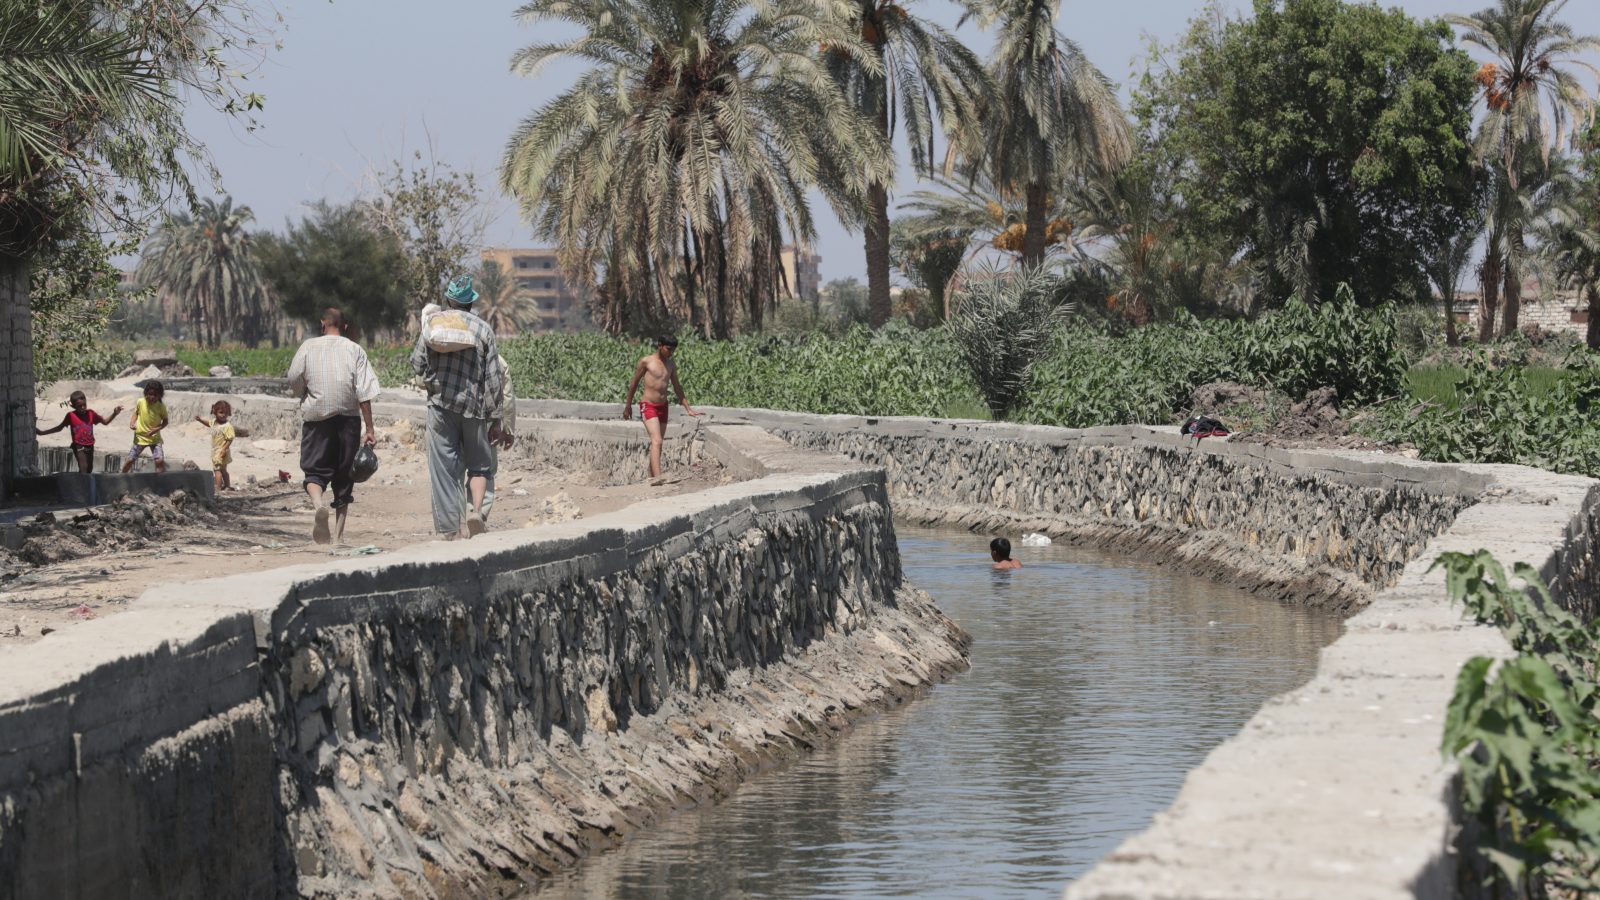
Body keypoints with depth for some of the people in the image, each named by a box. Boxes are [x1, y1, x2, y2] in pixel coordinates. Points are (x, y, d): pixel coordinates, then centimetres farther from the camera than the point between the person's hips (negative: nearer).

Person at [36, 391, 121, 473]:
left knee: (89, 469, 15)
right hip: (79, 447, -5)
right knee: (83, 467, -22)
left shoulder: (91, 414, -1)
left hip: (90, 446, 5)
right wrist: (41, 433, -1)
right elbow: (59, 428, 2)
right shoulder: (71, 416, -10)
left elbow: (105, 422, 8)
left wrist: (114, 414, -9)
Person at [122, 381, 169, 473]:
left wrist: (157, 429, -21)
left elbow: (165, 421, -3)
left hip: (155, 438, -1)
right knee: (130, 460, 1)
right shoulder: (140, 402, -9)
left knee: (160, 460, -19)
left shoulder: (161, 406, -12)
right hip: (140, 437, 1)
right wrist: (132, 422, -10)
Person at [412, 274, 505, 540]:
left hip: (441, 402, 0)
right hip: (475, 406, 0)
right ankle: (476, 509, -10)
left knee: (444, 468, 3)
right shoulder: (484, 329, 3)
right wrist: (495, 419, 5)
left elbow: (418, 364, 1)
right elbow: (493, 379, 2)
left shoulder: (433, 323, 3)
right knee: (479, 465, 14)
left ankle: (452, 529, -1)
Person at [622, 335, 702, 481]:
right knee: (656, 441, -22)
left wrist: (688, 408, 17)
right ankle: (658, 477, -34)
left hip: (663, 407, 6)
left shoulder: (671, 365, 10)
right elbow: (634, 383, 3)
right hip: (648, 406, -6)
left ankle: (652, 477, 17)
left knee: (657, 444, 9)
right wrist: (628, 406, 9)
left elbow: (677, 388, 19)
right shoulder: (646, 361, -6)